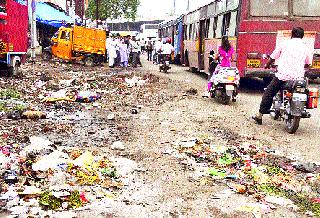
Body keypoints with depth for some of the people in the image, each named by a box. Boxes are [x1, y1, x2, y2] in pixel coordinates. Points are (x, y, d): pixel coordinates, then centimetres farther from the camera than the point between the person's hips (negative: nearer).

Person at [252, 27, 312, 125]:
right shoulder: (305, 47, 13)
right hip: (298, 76, 3)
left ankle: (260, 115, 10)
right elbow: (307, 63, 23)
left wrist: (267, 65, 30)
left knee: (269, 93, 9)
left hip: (283, 75, -2)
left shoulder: (284, 44, 5)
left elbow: (273, 57, 10)